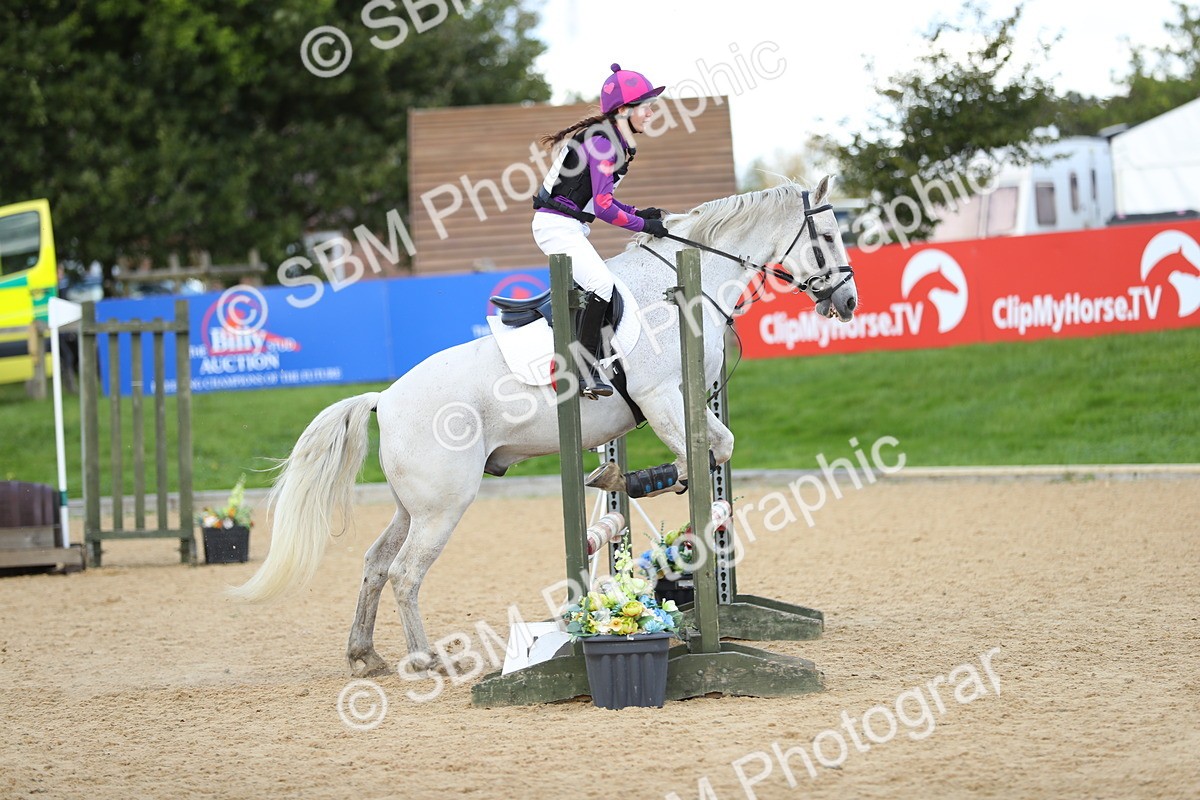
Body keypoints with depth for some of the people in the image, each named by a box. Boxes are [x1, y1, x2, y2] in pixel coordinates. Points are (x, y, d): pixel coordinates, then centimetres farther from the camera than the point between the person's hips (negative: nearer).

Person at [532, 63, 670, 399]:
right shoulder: (602, 143, -19)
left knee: (598, 287, 13)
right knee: (602, 284, -24)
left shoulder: (614, 142, 12)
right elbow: (603, 207, -22)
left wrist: (638, 213, 6)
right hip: (557, 225, -11)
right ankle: (587, 369, -23)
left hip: (571, 227, 11)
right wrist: (643, 225, -12)